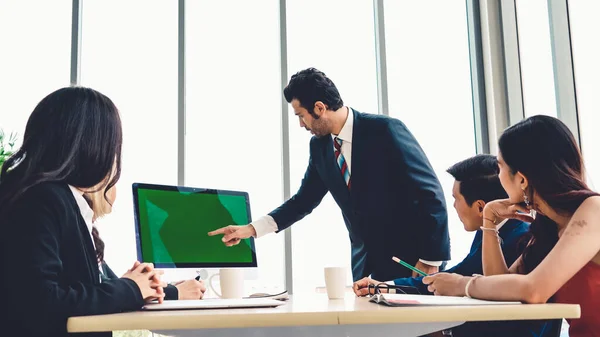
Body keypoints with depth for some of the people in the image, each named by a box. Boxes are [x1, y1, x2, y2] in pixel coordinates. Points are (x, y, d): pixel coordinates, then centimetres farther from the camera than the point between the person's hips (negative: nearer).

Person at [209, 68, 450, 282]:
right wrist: (252, 229, 4)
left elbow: (430, 193, -15)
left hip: (411, 258, -5)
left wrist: (430, 260, -16)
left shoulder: (385, 130, -16)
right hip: (366, 264, 5)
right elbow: (304, 199, 13)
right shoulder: (319, 145, 3)